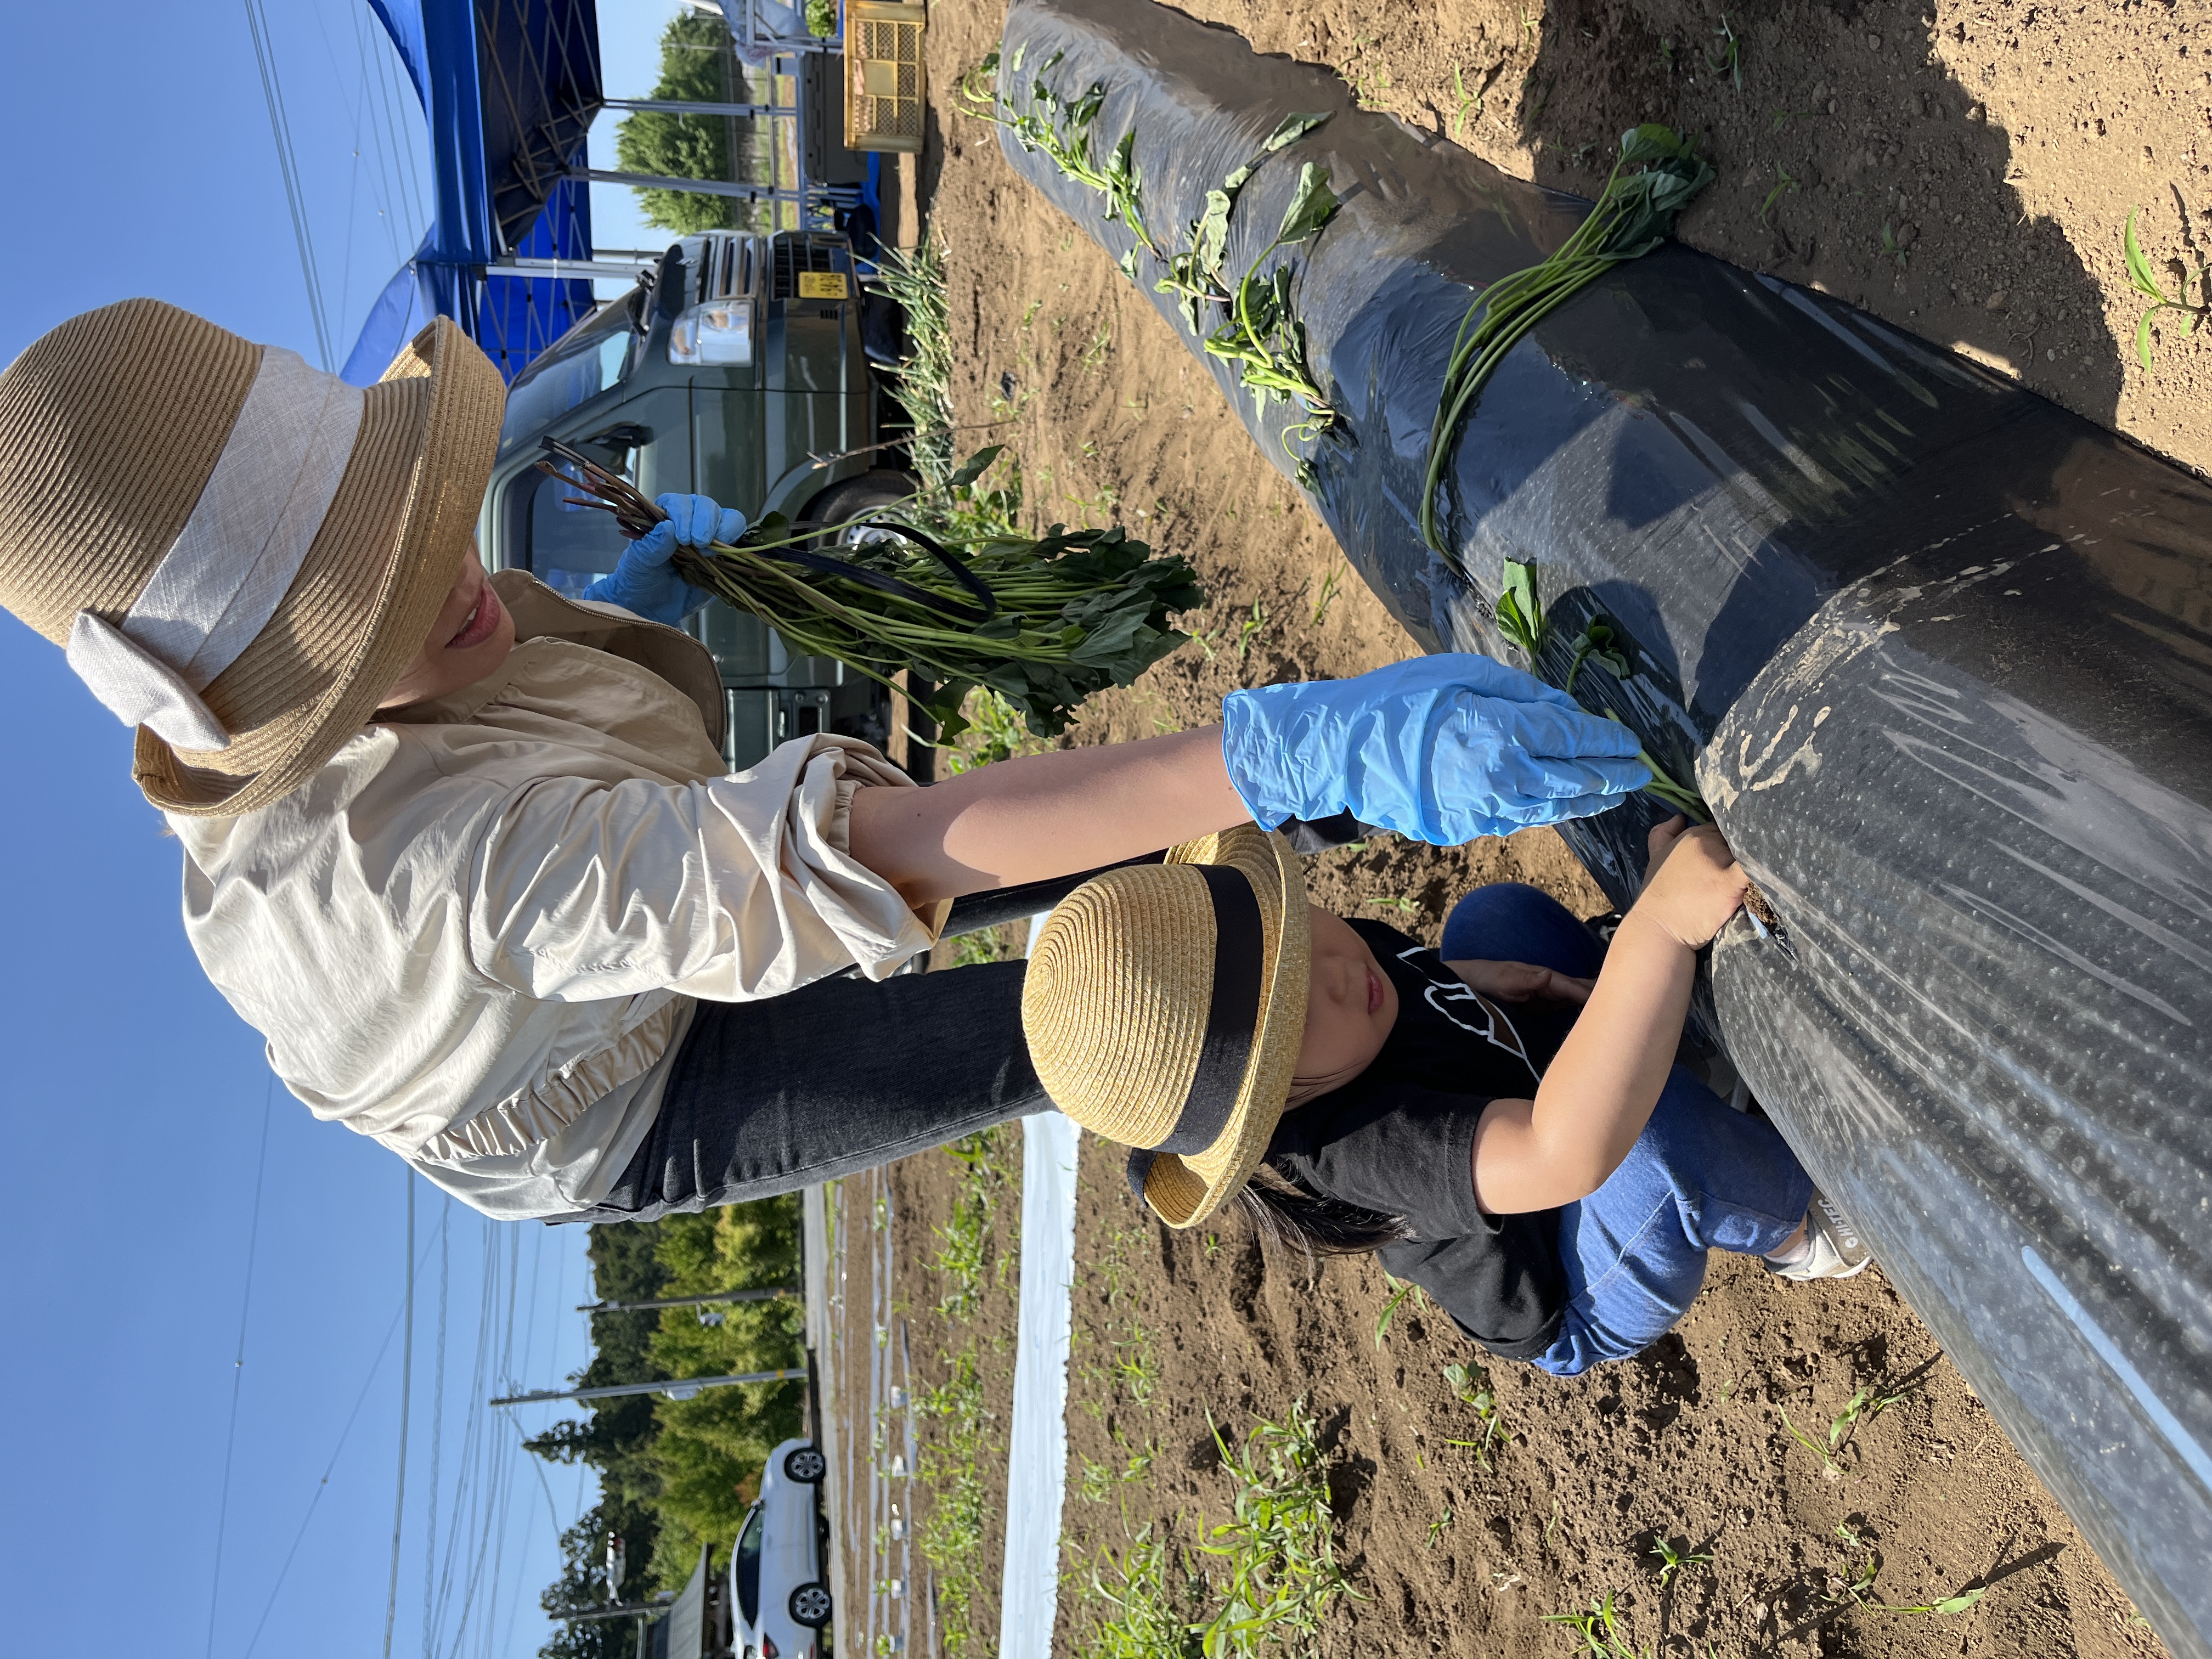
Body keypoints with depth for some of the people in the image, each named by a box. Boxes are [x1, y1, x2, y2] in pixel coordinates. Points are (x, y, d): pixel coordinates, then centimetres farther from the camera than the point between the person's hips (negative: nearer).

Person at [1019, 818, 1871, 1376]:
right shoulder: (1354, 1145, -43)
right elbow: (1568, 1150, -58)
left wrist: (1481, 979, -13)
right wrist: (1660, 926, -65)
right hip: (1588, 1310, -7)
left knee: (1497, 914, 7)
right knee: (1656, 1130, -38)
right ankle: (1792, 1226, -4)